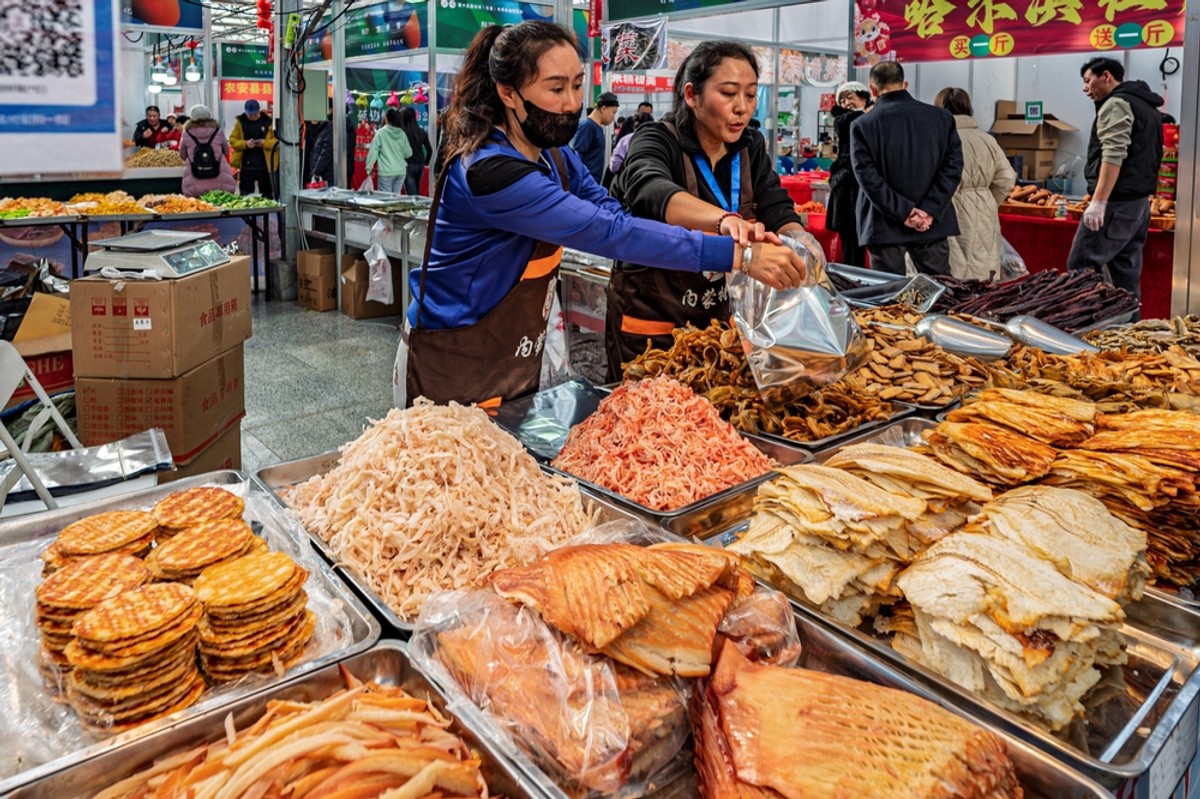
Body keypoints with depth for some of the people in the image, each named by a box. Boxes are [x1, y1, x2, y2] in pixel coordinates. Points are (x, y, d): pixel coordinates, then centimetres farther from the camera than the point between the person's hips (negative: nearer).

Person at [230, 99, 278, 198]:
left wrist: (265, 143, -20)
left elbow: (277, 141, -2)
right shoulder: (241, 122, 6)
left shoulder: (268, 121, 1)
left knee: (267, 194, 7)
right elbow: (232, 140, 3)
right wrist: (245, 144, -14)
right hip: (246, 165, 1)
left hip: (265, 164, -1)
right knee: (245, 194, 4)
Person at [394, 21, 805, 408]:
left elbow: (615, 214, -9)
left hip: (517, 361, 8)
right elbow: (610, 233, -32)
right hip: (454, 370, -8)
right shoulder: (489, 171, -28)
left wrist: (716, 225, -24)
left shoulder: (552, 152, 1)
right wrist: (739, 255, -32)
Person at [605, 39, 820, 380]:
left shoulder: (751, 148, 2)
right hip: (651, 322, -5)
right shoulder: (657, 142, -15)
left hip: (721, 317, 5)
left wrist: (799, 239, -32)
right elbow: (649, 192, -37)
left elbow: (779, 214, -8)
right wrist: (726, 220, -55)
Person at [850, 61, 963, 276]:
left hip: (885, 226, -2)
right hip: (933, 224, 3)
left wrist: (904, 212, -13)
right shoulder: (942, 117, 4)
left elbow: (868, 177, -14)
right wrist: (929, 210, -10)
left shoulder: (862, 125, -5)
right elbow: (953, 167, -4)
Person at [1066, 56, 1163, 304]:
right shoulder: (1146, 106, 22)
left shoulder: (1116, 104, -9)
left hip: (1116, 203, -10)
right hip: (1139, 203, 10)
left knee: (1081, 269, -9)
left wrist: (1098, 202, -24)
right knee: (1127, 274, 9)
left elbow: (1113, 156, -20)